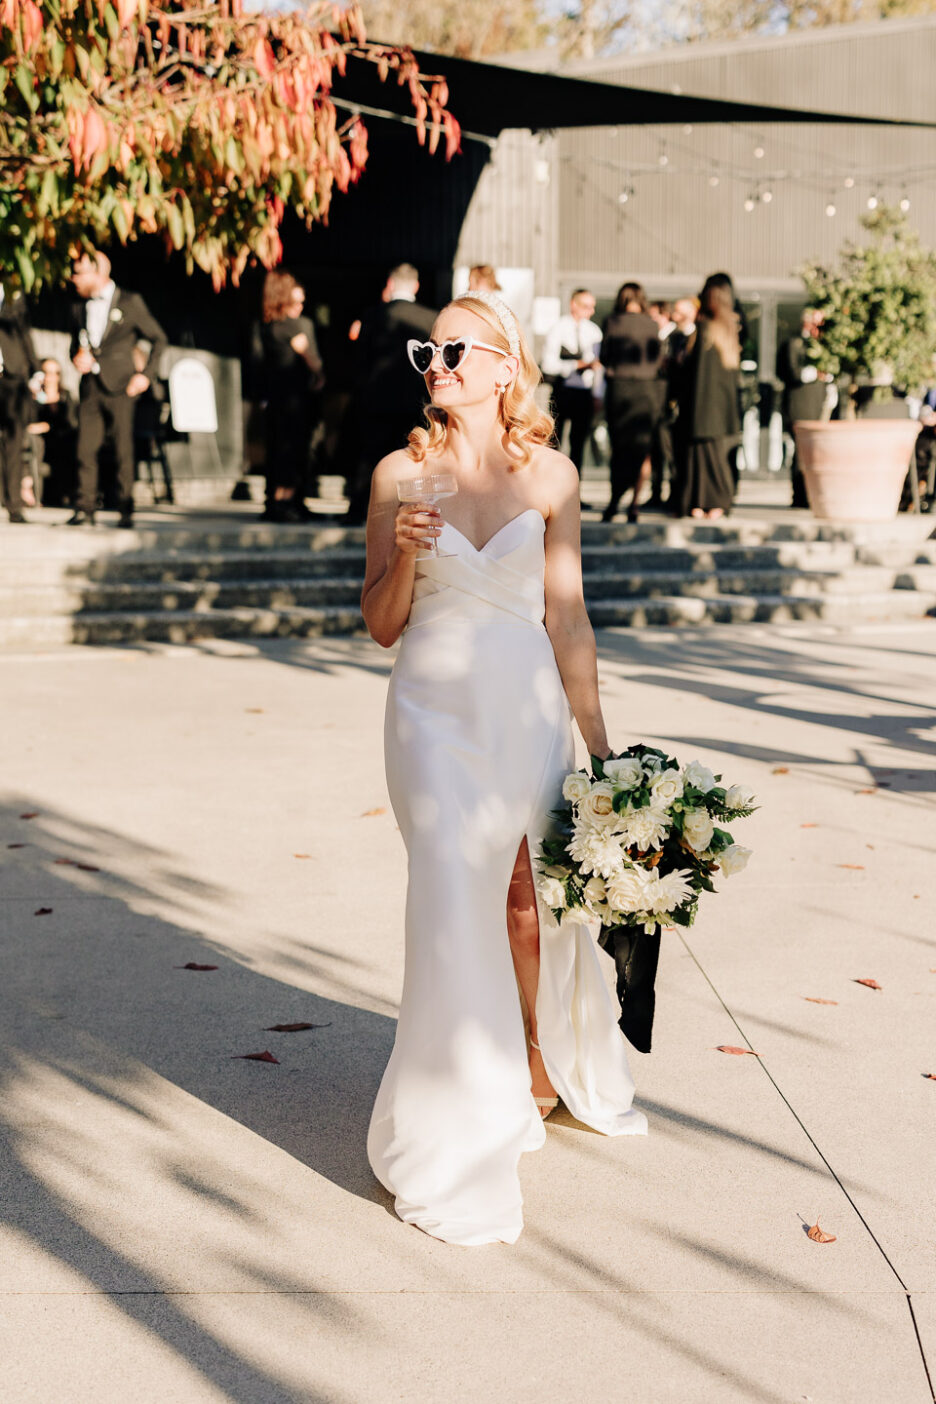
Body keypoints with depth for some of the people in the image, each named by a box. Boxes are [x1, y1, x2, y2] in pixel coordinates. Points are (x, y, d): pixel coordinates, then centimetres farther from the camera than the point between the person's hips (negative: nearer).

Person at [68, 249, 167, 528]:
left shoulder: (130, 303, 2)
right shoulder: (81, 309, 17)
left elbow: (159, 339, 6)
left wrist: (145, 374, -3)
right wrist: (77, 358, 4)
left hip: (118, 388, -4)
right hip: (90, 389, 4)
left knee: (123, 451, -4)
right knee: (85, 450, -4)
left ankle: (126, 511, 2)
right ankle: (85, 510, -1)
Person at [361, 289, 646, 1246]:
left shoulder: (549, 474, 2)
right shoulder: (400, 474, 0)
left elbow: (567, 618, 6)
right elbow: (381, 625, 4)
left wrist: (597, 737, 6)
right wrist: (403, 556, -15)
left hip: (529, 704, 1)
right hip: (437, 709, -1)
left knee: (531, 895, 8)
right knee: (455, 902, -5)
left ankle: (537, 1067, 37)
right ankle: (459, 1136, 8)